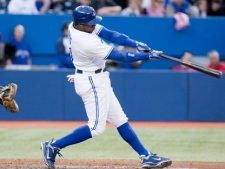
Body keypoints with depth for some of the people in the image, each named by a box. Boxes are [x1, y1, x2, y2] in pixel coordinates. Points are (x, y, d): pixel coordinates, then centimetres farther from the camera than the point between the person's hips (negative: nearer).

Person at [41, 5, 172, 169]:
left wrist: (136, 44, -15)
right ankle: (53, 146, -2)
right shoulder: (87, 42, -29)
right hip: (92, 82, -10)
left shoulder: (75, 25, -4)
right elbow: (121, 57, -22)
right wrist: (147, 56, -14)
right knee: (96, 127, -8)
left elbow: (110, 34, -4)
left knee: (120, 120, 9)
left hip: (96, 80, 10)